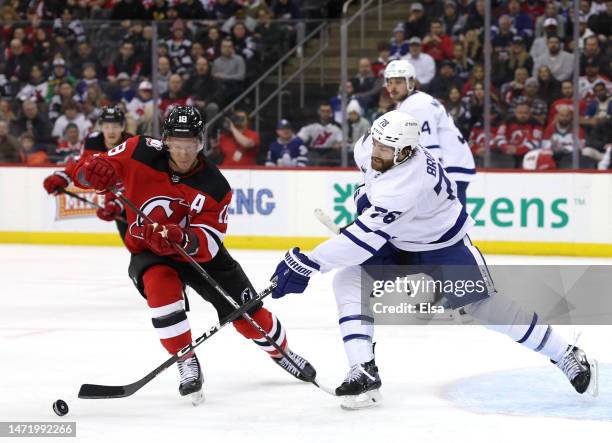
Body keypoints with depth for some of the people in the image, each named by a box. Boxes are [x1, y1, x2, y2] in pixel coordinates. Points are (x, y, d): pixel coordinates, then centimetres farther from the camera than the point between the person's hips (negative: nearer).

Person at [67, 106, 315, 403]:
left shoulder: (214, 186, -20)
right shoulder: (140, 153, -19)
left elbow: (209, 240, -24)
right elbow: (91, 169, -12)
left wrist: (183, 239, -47)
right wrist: (93, 171, -38)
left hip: (199, 252, 1)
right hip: (149, 253, -1)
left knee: (247, 314, 2)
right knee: (161, 286, -35)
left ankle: (280, 350, 36)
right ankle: (187, 366, -22)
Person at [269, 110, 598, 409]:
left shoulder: (407, 184, -42)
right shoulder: (369, 148, -19)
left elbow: (364, 238, -45)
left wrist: (307, 264, -44)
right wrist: (368, 193, 6)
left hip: (443, 243, -7)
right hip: (396, 240, 7)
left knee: (483, 305, -5)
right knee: (349, 280, -13)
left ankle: (567, 357, 11)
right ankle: (364, 372, -15)